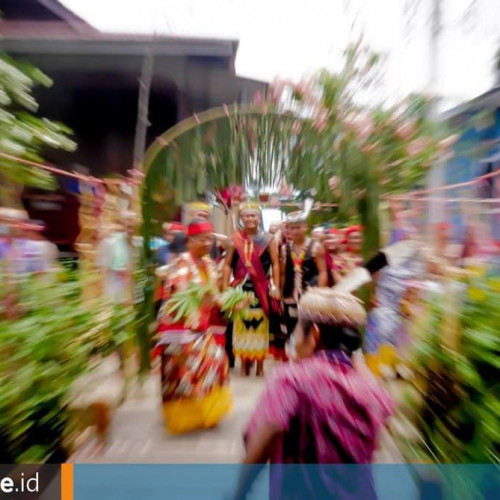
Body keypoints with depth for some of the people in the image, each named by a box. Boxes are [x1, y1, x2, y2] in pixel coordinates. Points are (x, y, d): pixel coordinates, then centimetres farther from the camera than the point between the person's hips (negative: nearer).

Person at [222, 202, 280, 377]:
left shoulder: (268, 239, 2)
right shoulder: (235, 239, 4)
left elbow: (275, 264, -1)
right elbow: (228, 264, 3)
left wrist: (275, 287, -8)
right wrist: (225, 287, -2)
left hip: (262, 289, -1)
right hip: (240, 288, 1)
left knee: (260, 325, 6)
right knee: (241, 325, 8)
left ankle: (260, 365, 23)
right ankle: (244, 364, 26)